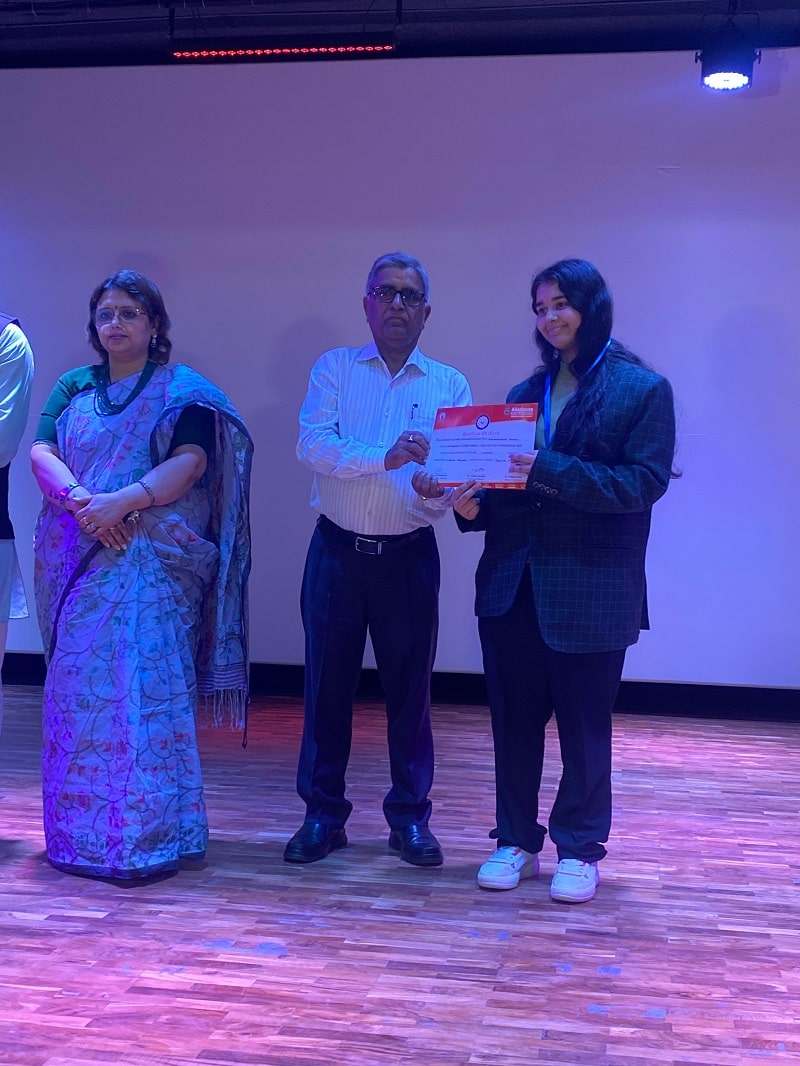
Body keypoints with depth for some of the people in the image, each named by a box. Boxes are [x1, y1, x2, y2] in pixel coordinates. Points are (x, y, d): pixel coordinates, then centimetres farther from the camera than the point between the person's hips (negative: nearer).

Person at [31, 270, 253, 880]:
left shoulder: (183, 392, 4)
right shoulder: (73, 388, 17)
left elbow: (190, 463, -10)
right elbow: (42, 453, 4)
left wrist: (122, 501, -22)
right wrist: (80, 498, -15)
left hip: (151, 562, -4)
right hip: (78, 561, 5)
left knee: (140, 689, -9)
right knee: (77, 688, 5)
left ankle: (148, 836, -4)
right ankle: (81, 831, 15)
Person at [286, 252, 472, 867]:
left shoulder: (450, 385, 6)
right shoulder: (334, 369, 5)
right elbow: (313, 444, -12)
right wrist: (385, 457, -26)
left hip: (410, 556, 0)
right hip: (338, 552, 0)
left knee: (410, 688, 6)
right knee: (328, 684, 6)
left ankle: (410, 817, 20)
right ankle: (323, 814, 19)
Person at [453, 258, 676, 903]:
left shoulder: (643, 389, -2)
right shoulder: (527, 392, 13)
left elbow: (645, 482, -13)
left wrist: (552, 472, -22)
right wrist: (474, 505, -9)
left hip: (592, 585, -4)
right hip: (513, 581, 5)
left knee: (585, 722, 6)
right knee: (514, 717, 10)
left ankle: (580, 849, 21)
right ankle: (516, 841, 25)